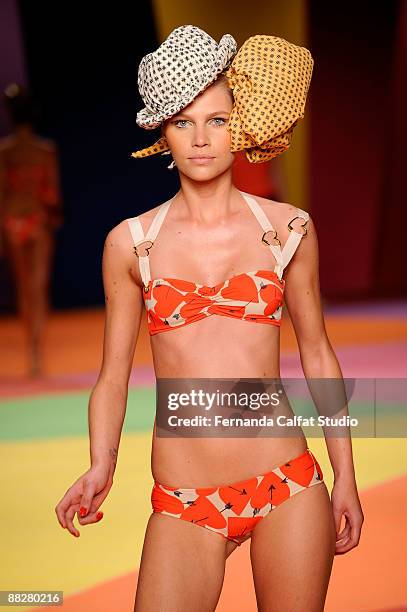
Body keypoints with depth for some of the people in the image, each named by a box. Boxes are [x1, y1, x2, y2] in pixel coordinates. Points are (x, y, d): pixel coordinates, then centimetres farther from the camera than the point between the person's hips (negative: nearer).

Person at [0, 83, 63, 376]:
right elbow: (53, 191, -2)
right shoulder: (47, 149, -3)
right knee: (38, 289, -2)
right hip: (39, 220, -1)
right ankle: (37, 356, -12)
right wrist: (55, 215, 15)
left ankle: (34, 350, 24)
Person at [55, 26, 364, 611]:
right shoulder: (130, 242, 3)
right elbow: (113, 377, 6)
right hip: (184, 506, 0)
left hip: (289, 489, 1)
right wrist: (101, 467, -11)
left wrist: (346, 478, 9)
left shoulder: (288, 228, 4)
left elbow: (317, 353, 11)